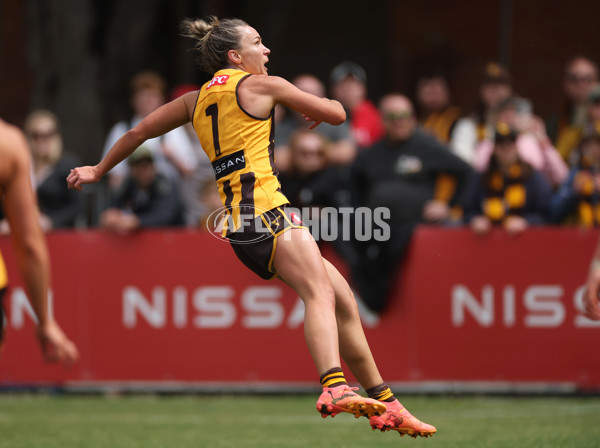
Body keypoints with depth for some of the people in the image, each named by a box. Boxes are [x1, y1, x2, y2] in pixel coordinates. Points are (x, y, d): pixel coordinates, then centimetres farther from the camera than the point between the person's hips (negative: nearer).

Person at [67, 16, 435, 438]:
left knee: (345, 301, 10)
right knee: (320, 292, -28)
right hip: (264, 209, -8)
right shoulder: (263, 86, 4)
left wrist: (99, 170, 46)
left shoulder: (197, 99, 24)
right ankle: (334, 387, -53)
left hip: (239, 227, 8)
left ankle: (384, 403, 13)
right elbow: (337, 113, 9)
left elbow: (139, 132, 32)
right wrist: (320, 109, 33)